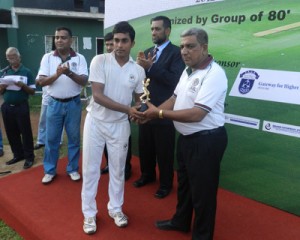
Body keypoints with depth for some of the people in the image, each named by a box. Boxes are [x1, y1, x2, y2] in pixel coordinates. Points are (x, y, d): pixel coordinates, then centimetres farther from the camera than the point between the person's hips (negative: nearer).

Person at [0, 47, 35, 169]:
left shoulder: (26, 72, -3)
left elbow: (32, 91, -4)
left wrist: (23, 85, -20)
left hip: (21, 107, -4)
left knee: (26, 132, 0)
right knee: (11, 132, 11)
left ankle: (29, 157, 11)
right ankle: (18, 154, 26)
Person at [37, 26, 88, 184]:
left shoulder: (79, 58, -3)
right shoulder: (47, 57, 0)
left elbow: (84, 81, -12)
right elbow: (41, 82, -6)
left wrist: (69, 73, -29)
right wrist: (57, 74, -23)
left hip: (73, 103, -1)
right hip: (54, 103, 1)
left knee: (74, 138, 9)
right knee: (51, 138, 8)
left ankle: (73, 169, 25)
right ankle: (50, 170, 24)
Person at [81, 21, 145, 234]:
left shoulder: (138, 70, -4)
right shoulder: (99, 61, -13)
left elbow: (139, 99, 7)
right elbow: (98, 96, -19)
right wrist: (128, 109, -26)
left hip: (120, 125, 2)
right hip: (96, 121, -2)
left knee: (118, 169, 13)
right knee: (90, 169, 7)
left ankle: (115, 208, 33)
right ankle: (89, 213, 25)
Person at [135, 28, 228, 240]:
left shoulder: (214, 74, -23)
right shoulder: (188, 70, 8)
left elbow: (196, 114, -29)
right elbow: (175, 99, 11)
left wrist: (160, 113, -21)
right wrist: (150, 113, -4)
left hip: (206, 140, -9)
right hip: (187, 137, 9)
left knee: (202, 190, 8)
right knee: (184, 182, 25)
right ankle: (181, 221, 47)